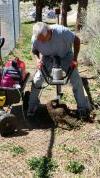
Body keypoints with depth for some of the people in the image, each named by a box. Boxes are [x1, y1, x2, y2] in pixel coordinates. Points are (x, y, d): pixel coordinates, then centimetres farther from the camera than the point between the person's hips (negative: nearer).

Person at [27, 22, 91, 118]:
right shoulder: (35, 39, -28)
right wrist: (38, 59, -25)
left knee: (76, 80, -10)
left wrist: (75, 59, -22)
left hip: (65, 56, -1)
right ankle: (32, 105, 12)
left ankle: (83, 107, 9)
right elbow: (35, 50, -4)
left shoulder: (61, 31, -38)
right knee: (37, 80, -9)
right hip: (48, 57, 2)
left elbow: (76, 40, -21)